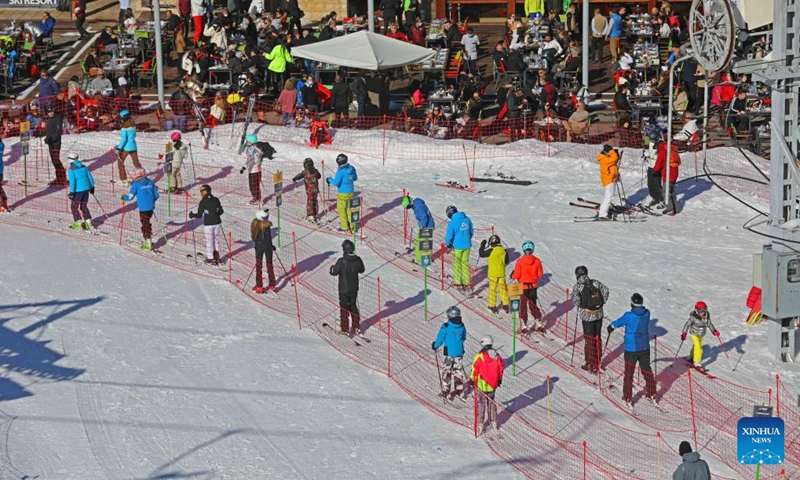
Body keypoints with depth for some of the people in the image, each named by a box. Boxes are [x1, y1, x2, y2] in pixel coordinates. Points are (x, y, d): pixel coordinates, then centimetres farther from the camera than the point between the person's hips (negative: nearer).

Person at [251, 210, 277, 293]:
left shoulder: (254, 224, -6)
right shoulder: (266, 225, -21)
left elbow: (253, 236, 1)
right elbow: (268, 238, -17)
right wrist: (271, 246, -3)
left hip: (258, 247, 4)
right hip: (267, 247, -4)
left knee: (258, 265, 12)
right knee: (269, 265, 11)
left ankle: (259, 286, 13)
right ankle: (272, 285, 16)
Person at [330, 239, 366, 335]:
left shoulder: (342, 261, -24)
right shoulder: (357, 260, -9)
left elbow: (334, 272, -14)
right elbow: (362, 270, 8)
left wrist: (332, 267, 8)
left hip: (344, 289, -4)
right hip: (354, 289, 4)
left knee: (344, 308, 7)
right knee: (353, 307, 19)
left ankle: (344, 329, 12)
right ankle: (356, 327, 25)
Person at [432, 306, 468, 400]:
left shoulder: (446, 327, -16)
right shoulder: (462, 326, -1)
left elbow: (440, 339, -10)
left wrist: (435, 346, 8)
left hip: (449, 352, -4)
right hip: (459, 352, 4)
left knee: (448, 370, 5)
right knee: (459, 370, 16)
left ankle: (447, 391, 8)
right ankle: (461, 389, 23)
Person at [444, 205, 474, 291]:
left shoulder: (452, 223, -17)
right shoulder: (467, 219, -1)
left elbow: (449, 236, -12)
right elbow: (472, 232, 10)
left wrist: (448, 245, 6)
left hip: (457, 246, -4)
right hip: (467, 246, 4)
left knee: (457, 264, 11)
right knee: (465, 263, 14)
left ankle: (457, 283, 19)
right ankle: (466, 284, 17)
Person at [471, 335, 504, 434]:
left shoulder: (480, 356, -17)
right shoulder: (496, 355, -2)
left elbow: (475, 370, -12)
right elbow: (501, 368, 6)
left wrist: (472, 380, 4)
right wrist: (499, 380, 21)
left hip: (482, 385, -4)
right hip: (493, 385, 5)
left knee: (481, 403, 5)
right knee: (492, 402, 20)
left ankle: (481, 424, 6)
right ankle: (493, 423, 25)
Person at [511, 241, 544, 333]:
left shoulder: (520, 261, -16)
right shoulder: (537, 261, -7)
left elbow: (517, 275, -14)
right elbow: (540, 274, -1)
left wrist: (512, 276, 8)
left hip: (523, 286, -3)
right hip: (534, 286, 3)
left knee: (523, 306, 7)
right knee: (533, 305, 19)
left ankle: (524, 325, 4)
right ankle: (538, 321, 18)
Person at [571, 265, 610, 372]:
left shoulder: (578, 286, -10)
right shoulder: (595, 283, 1)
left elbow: (575, 297, -23)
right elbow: (605, 290, -1)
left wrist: (578, 305, -5)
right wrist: (602, 302, 8)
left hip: (587, 316, -4)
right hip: (599, 314, 4)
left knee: (589, 340, 4)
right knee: (597, 338, 17)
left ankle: (590, 365, 8)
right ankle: (597, 363, 26)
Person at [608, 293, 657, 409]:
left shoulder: (629, 316, -19)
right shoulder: (646, 313, -5)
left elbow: (619, 322, 0)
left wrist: (611, 326, 23)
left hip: (631, 349, -4)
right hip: (644, 348, 4)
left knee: (629, 374, 7)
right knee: (647, 372, 17)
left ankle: (628, 400, 12)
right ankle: (652, 396, 28)